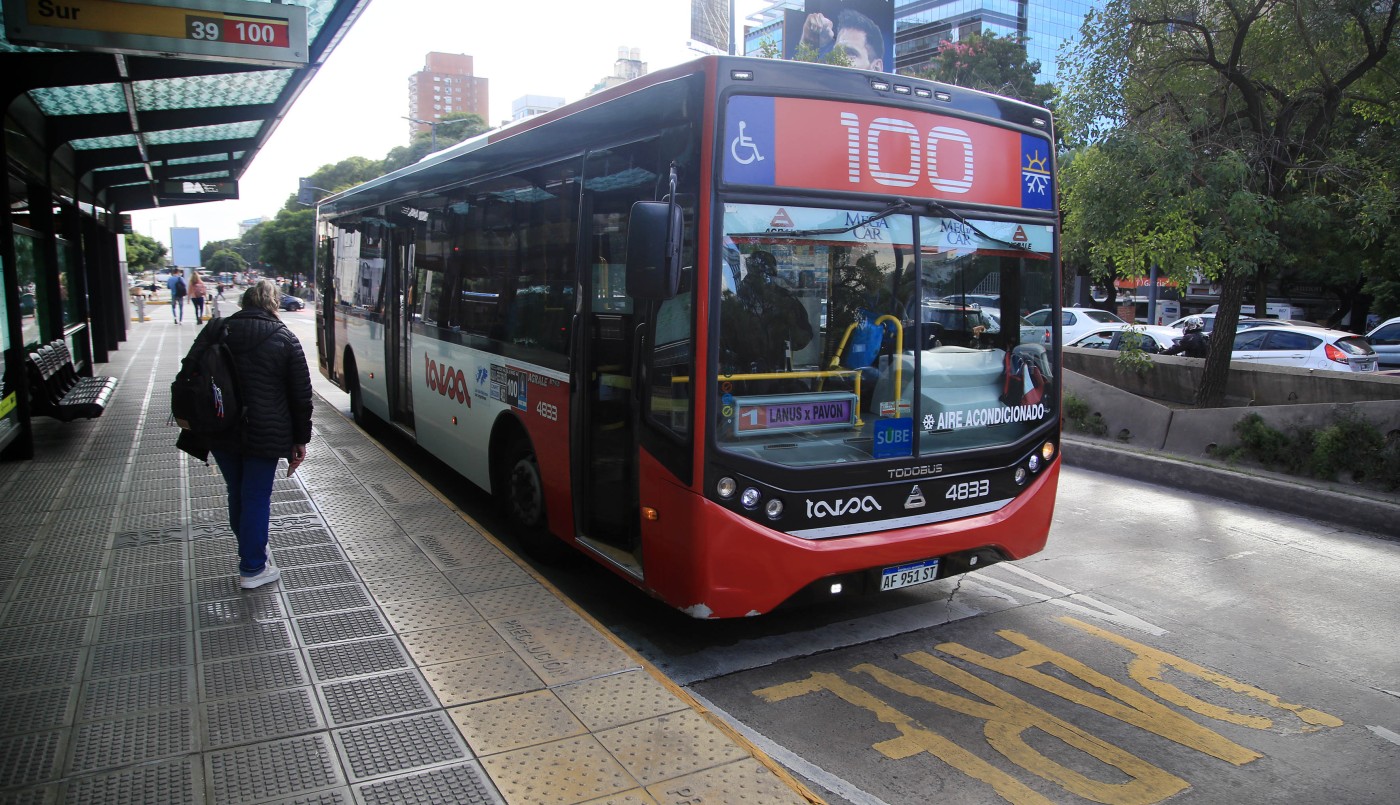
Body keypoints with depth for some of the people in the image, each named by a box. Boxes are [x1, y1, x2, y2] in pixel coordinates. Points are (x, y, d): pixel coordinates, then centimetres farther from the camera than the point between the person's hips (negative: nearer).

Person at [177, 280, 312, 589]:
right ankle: (253, 569, 13)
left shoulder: (214, 332, 4)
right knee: (257, 497, 5)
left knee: (237, 493, 19)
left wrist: (195, 432, 16)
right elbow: (301, 395, -4)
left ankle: (252, 552, 34)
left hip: (220, 433, 4)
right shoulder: (285, 339, -5)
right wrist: (300, 439, 3)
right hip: (265, 435, -3)